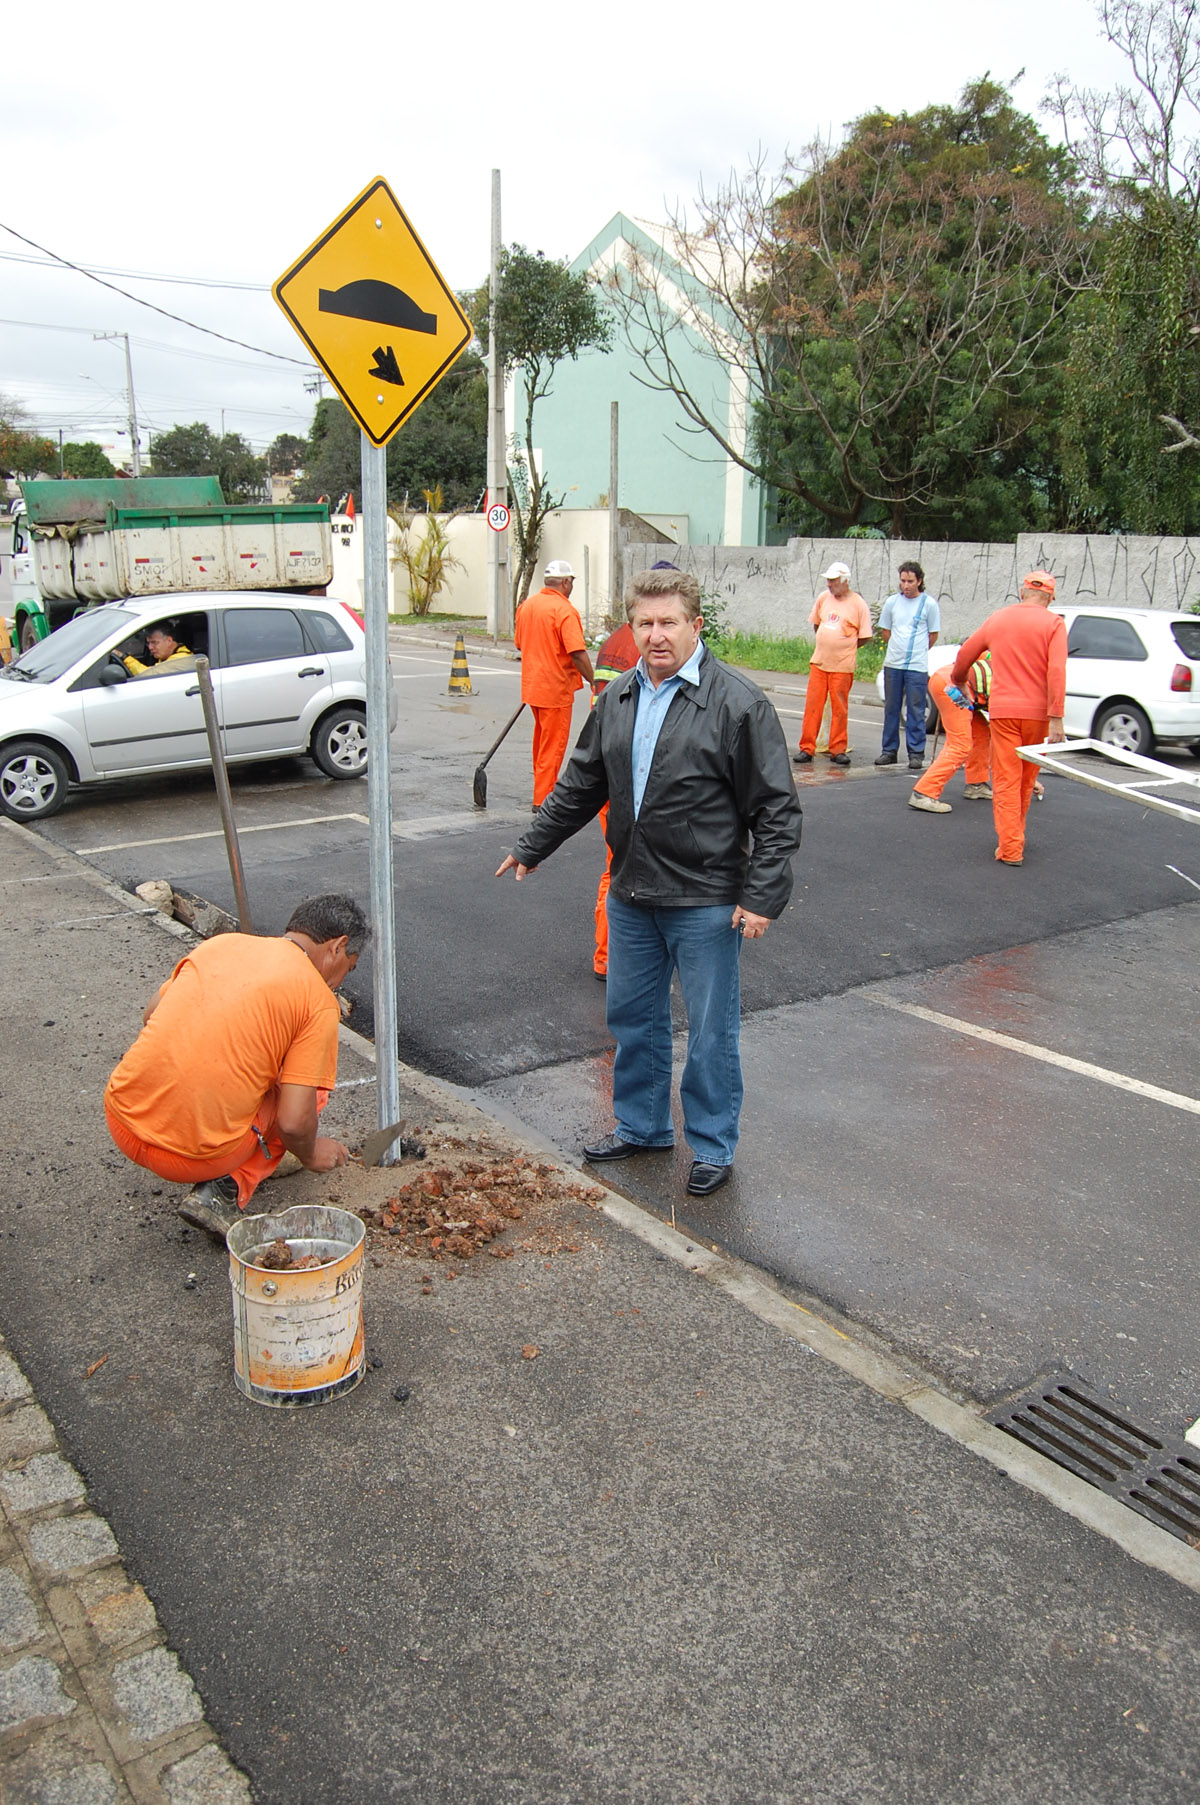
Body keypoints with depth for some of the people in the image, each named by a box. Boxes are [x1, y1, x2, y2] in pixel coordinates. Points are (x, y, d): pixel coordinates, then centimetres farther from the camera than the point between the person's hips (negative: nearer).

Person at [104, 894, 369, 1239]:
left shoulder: (221, 942, 10)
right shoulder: (319, 1000, -6)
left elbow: (150, 1016, 20)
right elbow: (293, 1122, -10)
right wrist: (309, 1154, 12)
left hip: (121, 1122, 6)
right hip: (194, 1156, -6)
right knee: (311, 1089, 16)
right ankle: (226, 1190, 1)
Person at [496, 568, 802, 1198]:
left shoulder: (738, 703, -13)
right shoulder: (617, 697, 7)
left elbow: (776, 810, -12)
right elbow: (581, 784, 20)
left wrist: (762, 896, -17)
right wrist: (533, 846, 24)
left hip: (706, 901, -6)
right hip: (631, 893, 6)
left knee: (711, 1029, 5)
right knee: (632, 1015, 17)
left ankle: (713, 1146, 23)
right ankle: (641, 1125, 36)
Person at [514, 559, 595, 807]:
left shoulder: (526, 605, 8)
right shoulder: (564, 610, -16)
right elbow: (578, 654, -23)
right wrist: (594, 683, -15)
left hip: (531, 683, 8)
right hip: (555, 687, -8)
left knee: (542, 738, 21)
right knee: (554, 744, 0)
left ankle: (542, 786, 32)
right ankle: (543, 800, 2)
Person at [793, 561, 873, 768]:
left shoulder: (858, 604, -5)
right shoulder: (823, 597, 7)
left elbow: (865, 637, -2)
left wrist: (844, 647, 5)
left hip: (842, 666, -4)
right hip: (818, 662, 4)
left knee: (839, 708, 2)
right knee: (812, 705, 2)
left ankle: (838, 750, 11)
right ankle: (806, 748, 6)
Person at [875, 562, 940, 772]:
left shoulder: (929, 604, -1)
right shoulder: (892, 602, 6)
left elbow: (933, 635, 7)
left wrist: (916, 652, 12)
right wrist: (898, 649, 14)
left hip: (917, 667, -3)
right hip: (892, 664, 3)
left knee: (916, 711, -2)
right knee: (891, 709, 8)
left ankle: (916, 753, 4)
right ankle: (889, 751, 15)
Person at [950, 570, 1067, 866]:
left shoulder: (997, 619, 8)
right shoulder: (1054, 623, -3)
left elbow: (965, 655, 20)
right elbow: (1057, 672, -14)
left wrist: (958, 681, 40)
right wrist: (1056, 719, -16)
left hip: (1003, 710, 1)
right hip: (1038, 712, -1)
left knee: (1006, 780, 1)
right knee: (1026, 780, 15)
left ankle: (1010, 849, -4)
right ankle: (1015, 838, 28)